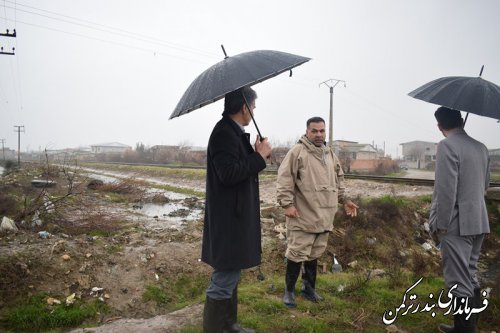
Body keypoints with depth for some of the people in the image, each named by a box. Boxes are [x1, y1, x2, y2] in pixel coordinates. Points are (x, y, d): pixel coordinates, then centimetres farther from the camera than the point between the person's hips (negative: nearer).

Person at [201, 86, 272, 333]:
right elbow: (229, 174, -26)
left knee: (231, 274, 20)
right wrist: (259, 157, -17)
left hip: (235, 217, 11)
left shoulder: (234, 132, 14)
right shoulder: (224, 132, -18)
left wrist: (257, 154, 8)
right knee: (224, 280, -2)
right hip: (228, 218, -11)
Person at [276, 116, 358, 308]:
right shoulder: (297, 152, -9)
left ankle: (309, 288, 31)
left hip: (323, 216, 7)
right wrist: (287, 203, -19)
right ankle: (289, 290, 17)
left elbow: (338, 179, 25)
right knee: (297, 254, 0)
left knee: (314, 254, 16)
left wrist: (344, 200, 21)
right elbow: (285, 178, -14)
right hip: (302, 216, -7)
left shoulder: (330, 154, 15)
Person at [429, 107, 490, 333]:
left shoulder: (447, 145, -14)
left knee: (459, 282, 0)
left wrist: (441, 224, -14)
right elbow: (485, 183, 19)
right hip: (478, 221, 8)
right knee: (470, 277, 19)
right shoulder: (481, 147, 10)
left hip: (457, 224, -8)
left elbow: (446, 189, -20)